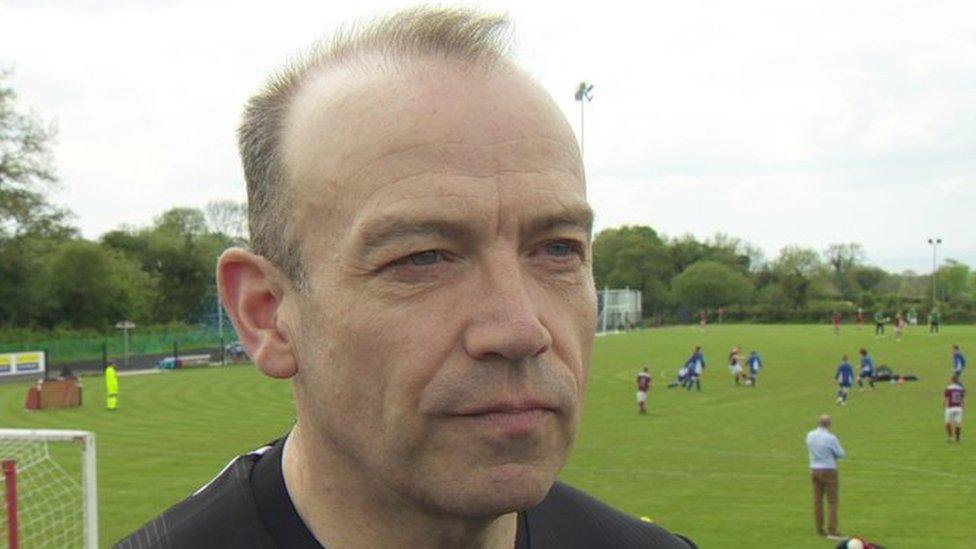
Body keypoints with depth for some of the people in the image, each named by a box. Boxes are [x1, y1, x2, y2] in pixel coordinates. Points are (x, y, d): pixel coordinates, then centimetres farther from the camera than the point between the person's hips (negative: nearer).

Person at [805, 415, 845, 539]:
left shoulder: (810, 435, 0)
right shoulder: (830, 438, -19)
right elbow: (840, 454, -7)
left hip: (814, 469, 6)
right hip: (829, 471, -6)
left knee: (818, 500, 9)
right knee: (832, 501, -1)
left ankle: (819, 530, 13)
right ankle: (832, 531, -5)